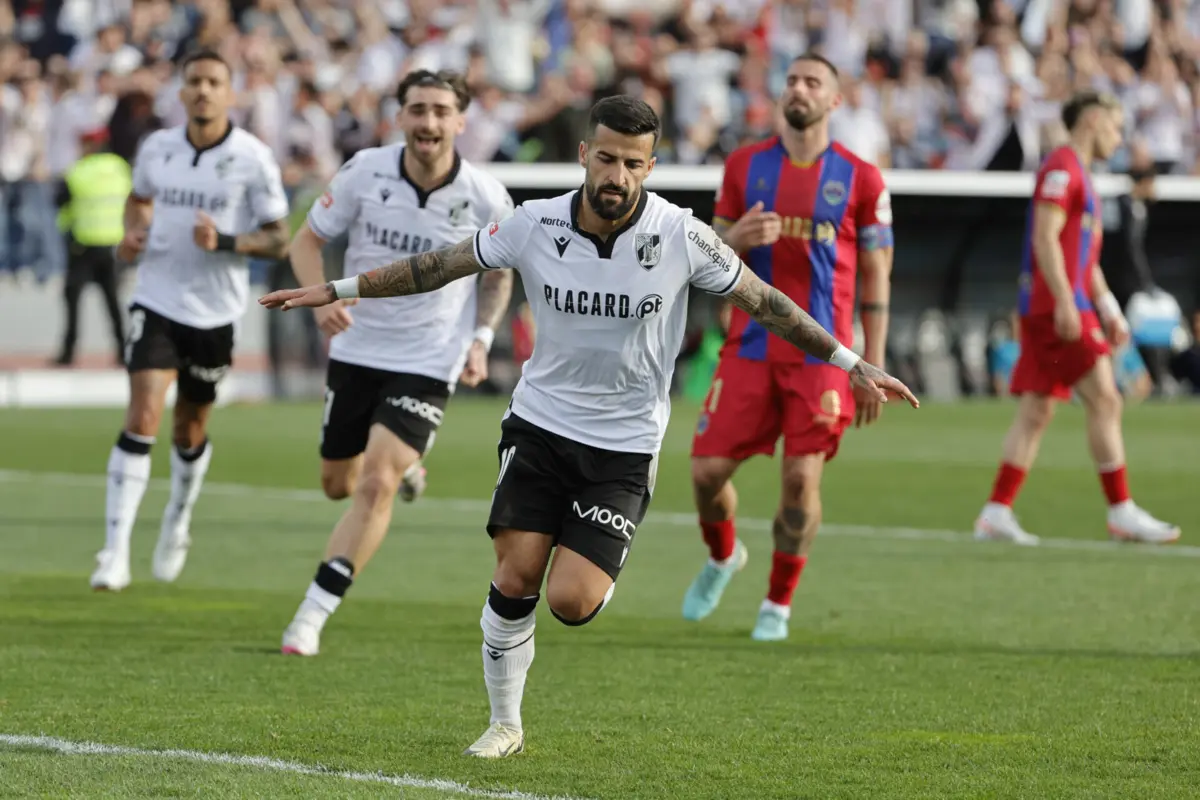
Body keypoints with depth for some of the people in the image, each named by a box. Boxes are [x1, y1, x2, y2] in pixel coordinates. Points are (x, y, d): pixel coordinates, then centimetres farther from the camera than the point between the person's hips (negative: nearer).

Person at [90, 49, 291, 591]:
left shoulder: (253, 158, -8)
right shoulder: (157, 148, 1)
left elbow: (278, 240, -6)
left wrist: (226, 242, -23)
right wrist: (131, 234, 1)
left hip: (214, 312, 0)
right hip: (157, 302, 1)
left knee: (190, 429, 12)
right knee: (142, 416, -15)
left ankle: (177, 522, 42)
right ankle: (116, 551, -17)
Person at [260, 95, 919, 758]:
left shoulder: (681, 237, -14)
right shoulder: (535, 225, -9)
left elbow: (763, 301, -1)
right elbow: (438, 267, 3)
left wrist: (850, 363, -1)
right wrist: (335, 291, 5)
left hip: (625, 445, -2)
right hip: (540, 422, 2)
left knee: (571, 603, -14)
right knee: (515, 578, -8)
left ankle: (600, 572, 24)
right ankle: (505, 724, 12)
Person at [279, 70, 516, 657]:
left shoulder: (485, 199, -12)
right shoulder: (366, 172, -11)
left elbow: (498, 274, 7)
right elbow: (307, 240, 0)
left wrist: (481, 339, -8)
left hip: (427, 364, -3)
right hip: (355, 350, 3)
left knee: (376, 486, -18)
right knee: (338, 485, 16)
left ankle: (313, 614, -13)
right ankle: (405, 469, 52)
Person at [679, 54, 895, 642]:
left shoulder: (860, 178, 1)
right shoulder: (745, 166, 7)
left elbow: (876, 277, 4)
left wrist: (873, 366, -1)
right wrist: (736, 239, -13)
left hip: (820, 355, -2)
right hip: (750, 348, 2)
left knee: (801, 479, -8)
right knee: (708, 468, -3)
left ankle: (779, 603, 9)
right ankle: (722, 555, 29)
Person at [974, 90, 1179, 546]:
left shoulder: (1079, 175, 23)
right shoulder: (1061, 168, -9)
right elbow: (1045, 238, -18)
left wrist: (1109, 311, 23)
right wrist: (1065, 301, -24)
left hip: (1060, 309, 10)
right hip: (1053, 305, -10)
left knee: (1036, 413, 7)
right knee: (1104, 401, -10)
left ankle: (996, 513, 6)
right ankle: (1122, 513, -9)